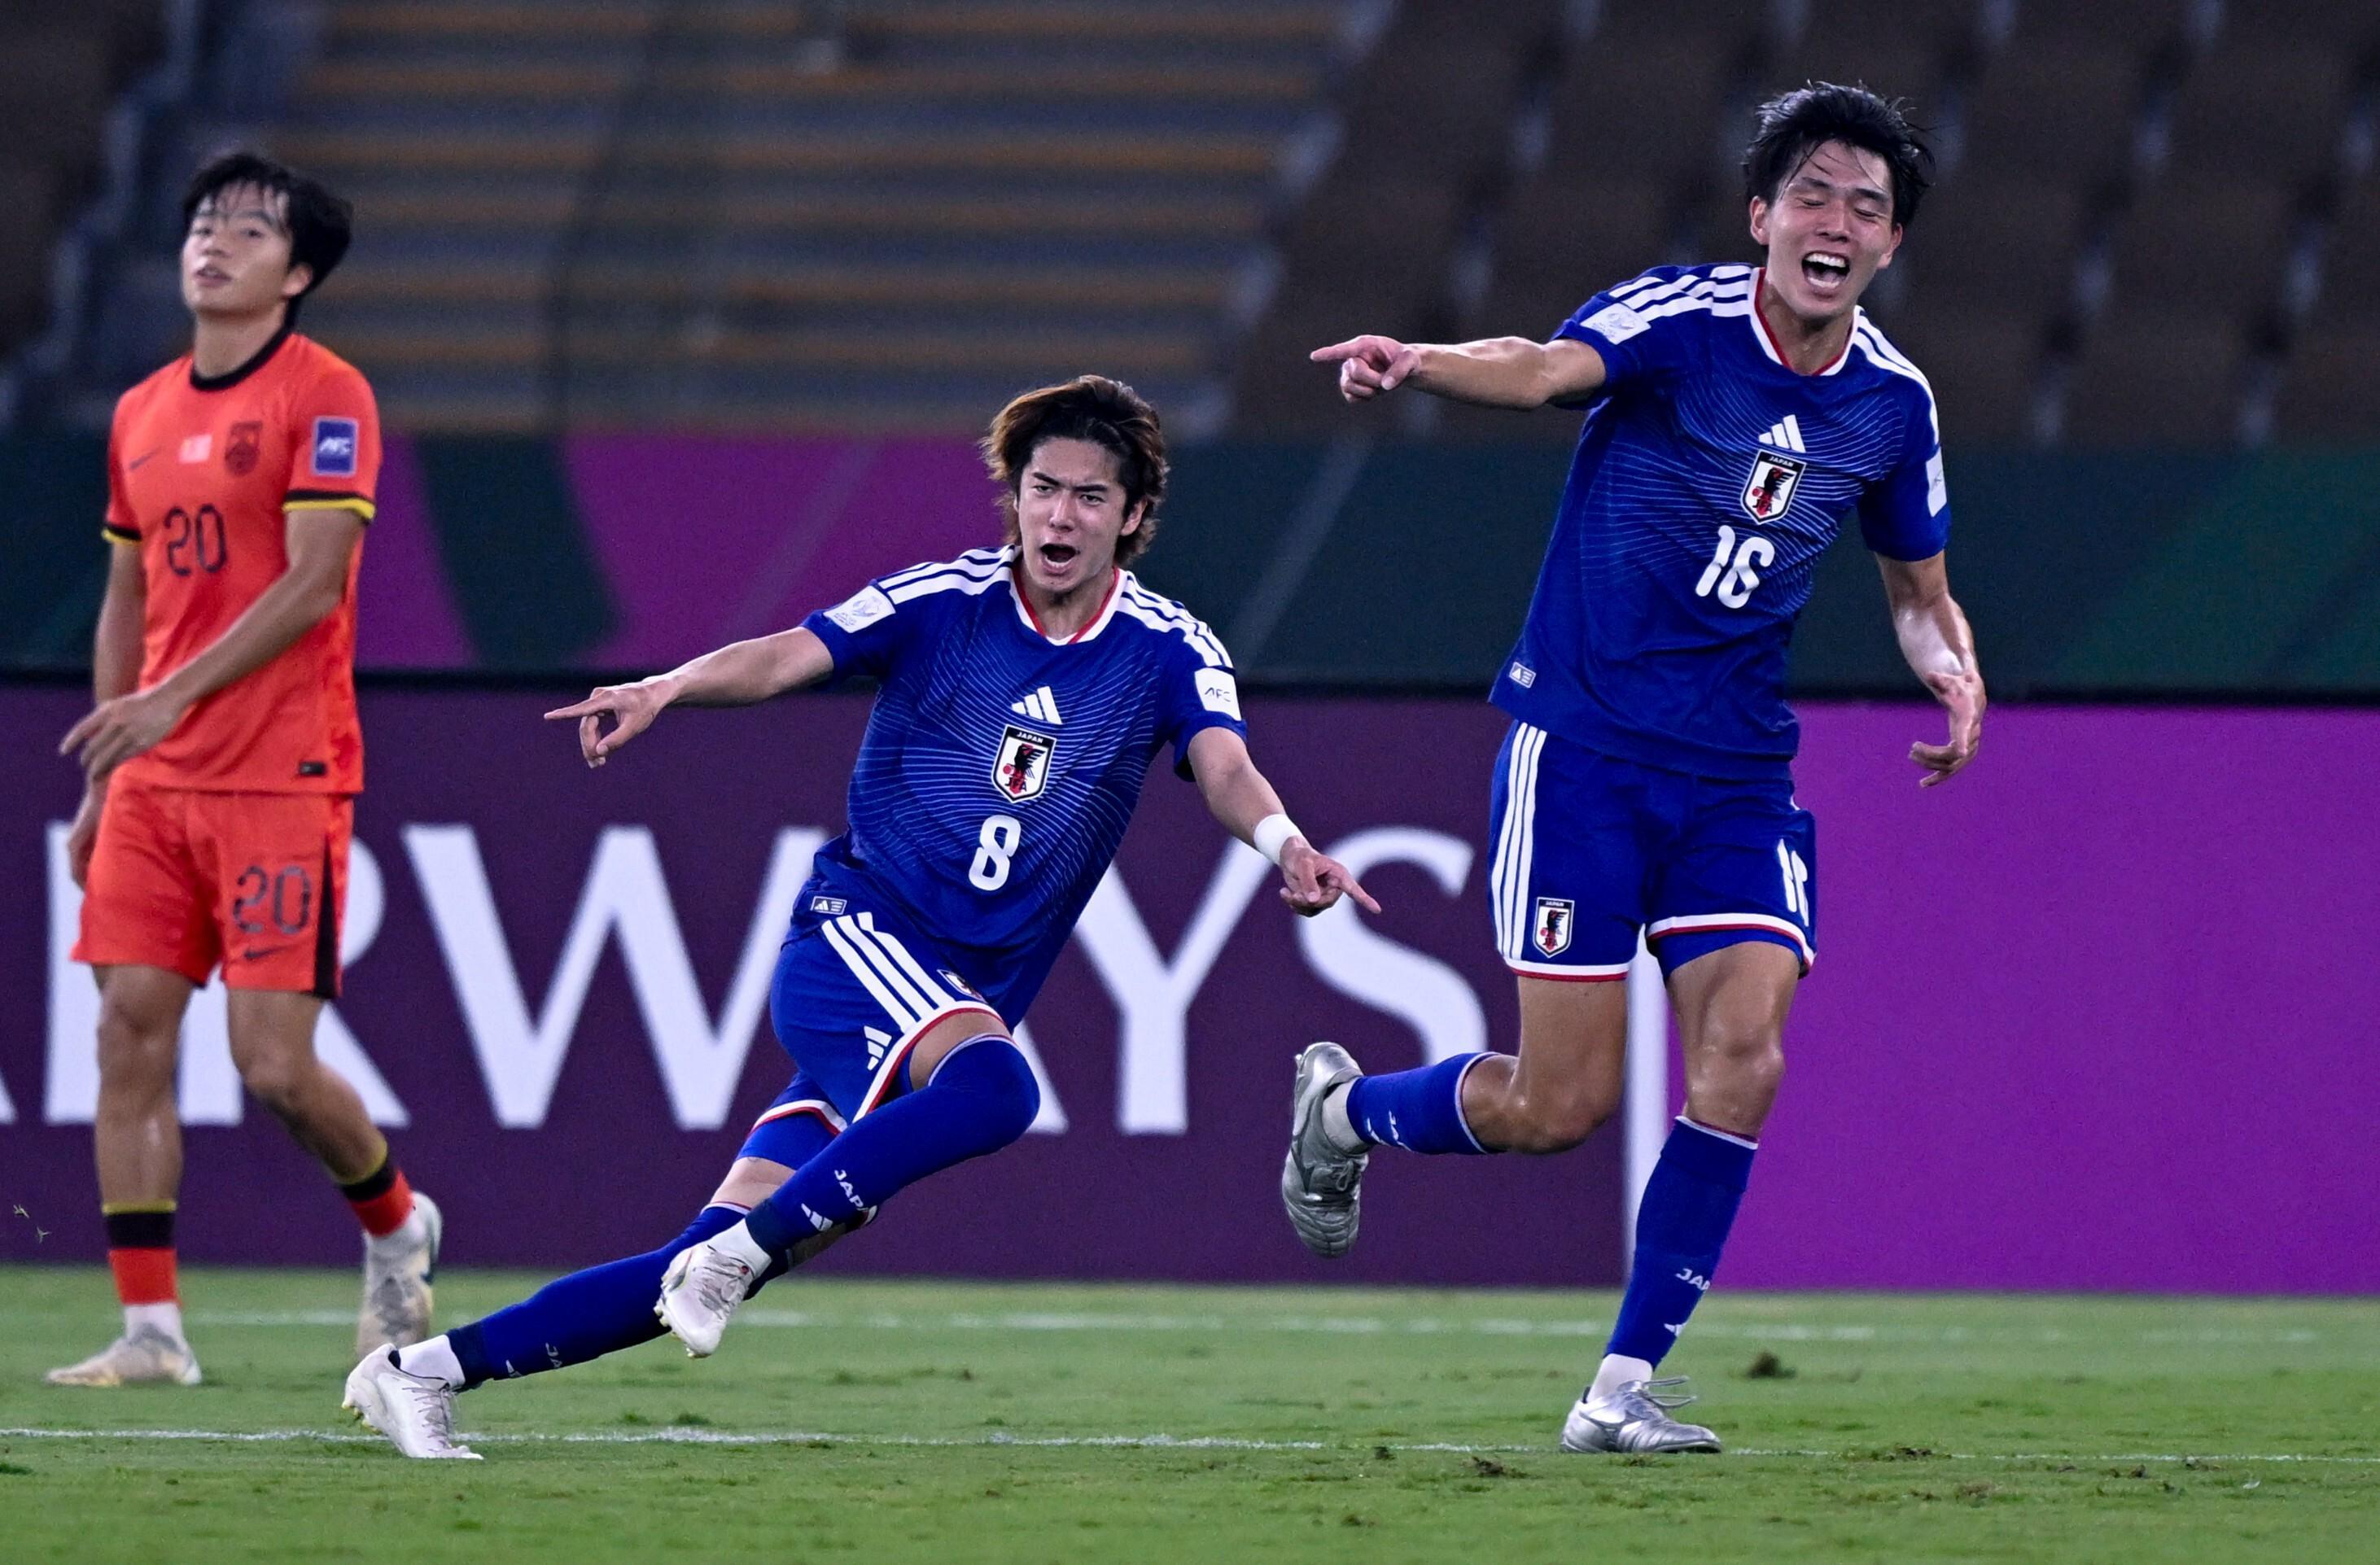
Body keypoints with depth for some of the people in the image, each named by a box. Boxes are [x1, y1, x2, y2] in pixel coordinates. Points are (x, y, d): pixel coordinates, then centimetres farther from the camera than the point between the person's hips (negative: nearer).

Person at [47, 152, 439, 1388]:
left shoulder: (326, 398, -7)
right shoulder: (142, 414, 14)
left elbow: (311, 587, -15)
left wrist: (173, 696, -22)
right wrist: (100, 783, 18)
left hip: (284, 777, -6)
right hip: (154, 784, 6)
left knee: (274, 1064, -9)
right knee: (131, 1035, -4)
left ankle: (396, 1221, 21)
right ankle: (150, 1330, -1)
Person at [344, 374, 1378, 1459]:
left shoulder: (1170, 652, 3)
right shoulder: (945, 600, -2)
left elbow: (1223, 768, -13)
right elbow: (786, 657, -12)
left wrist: (1281, 841, -36)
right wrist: (667, 688, -33)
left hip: (972, 995, 3)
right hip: (855, 932, -3)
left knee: (717, 1263, -5)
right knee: (993, 1083, -37)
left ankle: (428, 1369, 2)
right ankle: (742, 1249, -28)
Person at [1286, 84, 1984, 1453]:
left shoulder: (1894, 403, 5)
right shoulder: (1682, 318, -11)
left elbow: (1922, 591, 21)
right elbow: (1550, 368, -32)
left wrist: (1956, 672, -3)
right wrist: (1418, 364, -54)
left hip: (1738, 775, 4)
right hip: (1581, 742, -4)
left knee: (1742, 1057, -15)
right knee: (1561, 1106, -5)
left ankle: (1627, 1384, -5)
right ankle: (1344, 1108, 28)